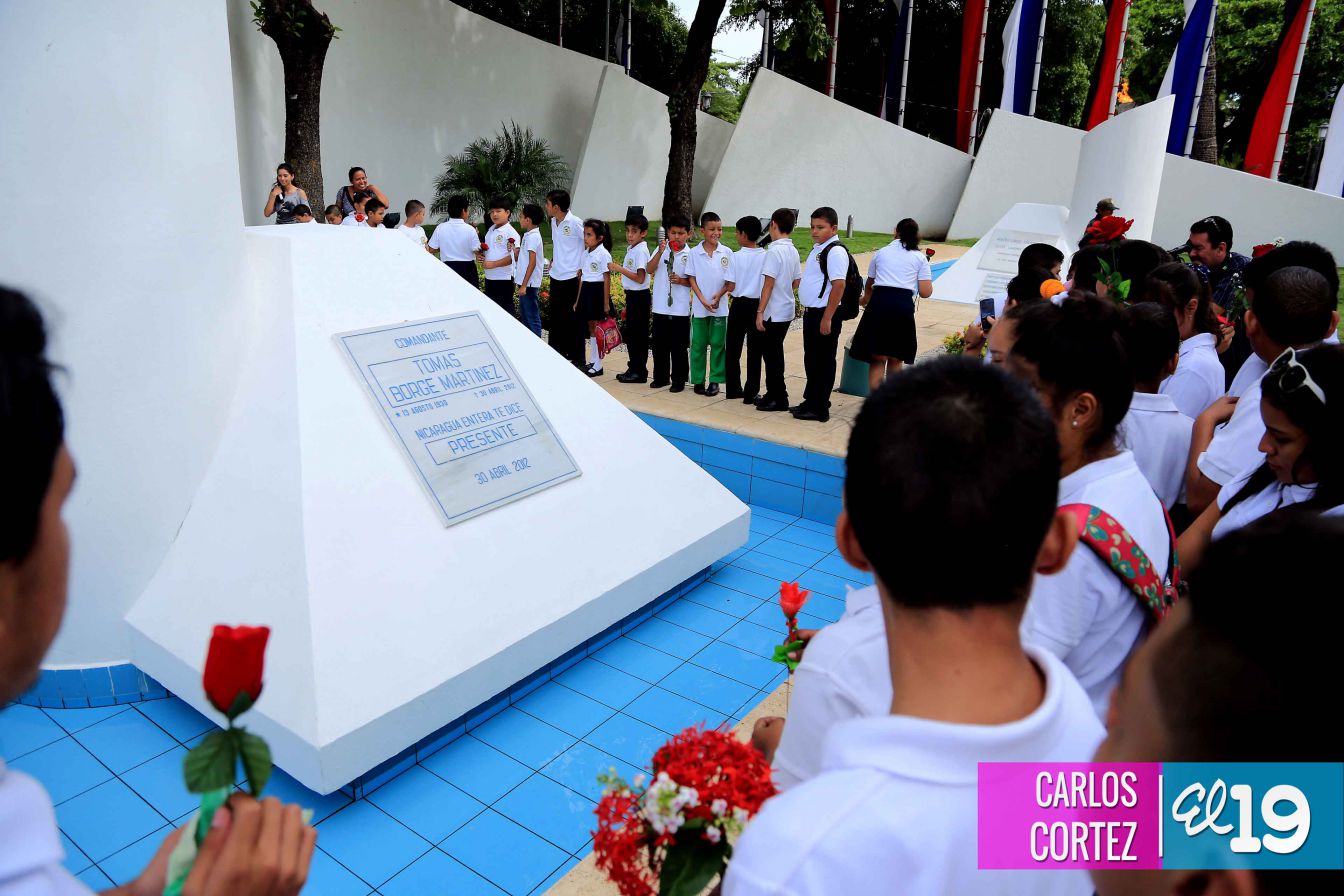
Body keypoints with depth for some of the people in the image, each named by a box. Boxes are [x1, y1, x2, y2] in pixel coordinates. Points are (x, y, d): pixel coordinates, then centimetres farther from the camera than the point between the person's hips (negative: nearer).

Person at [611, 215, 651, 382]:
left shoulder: (641, 251, -16)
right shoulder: (631, 249, 12)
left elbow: (640, 278, -23)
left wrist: (620, 269, -19)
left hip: (639, 296, -9)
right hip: (632, 295, 9)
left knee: (638, 334, -3)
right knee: (631, 332, 14)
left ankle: (639, 372, 4)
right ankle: (634, 368, 23)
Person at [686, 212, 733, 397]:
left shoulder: (726, 252, 0)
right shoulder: (694, 253, -1)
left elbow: (730, 279, 1)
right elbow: (691, 279, -1)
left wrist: (718, 295, -14)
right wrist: (703, 300, -11)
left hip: (720, 307, 0)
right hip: (699, 307, 0)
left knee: (717, 344, 4)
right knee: (698, 344, 5)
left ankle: (715, 380, 12)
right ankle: (698, 380, 14)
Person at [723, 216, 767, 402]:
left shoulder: (736, 257, -10)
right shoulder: (766, 257, -6)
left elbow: (730, 286, -11)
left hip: (739, 305, -1)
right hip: (758, 305, 1)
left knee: (733, 348, 13)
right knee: (755, 351, 5)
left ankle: (734, 389, 18)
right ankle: (751, 392, 6)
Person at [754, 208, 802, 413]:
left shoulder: (774, 251, -16)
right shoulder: (793, 251, 8)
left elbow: (769, 284, -18)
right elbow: (797, 282, 13)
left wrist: (760, 312, -15)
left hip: (773, 312, -8)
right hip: (787, 311, 8)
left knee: (771, 355, 0)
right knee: (774, 353, 17)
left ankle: (779, 399, 4)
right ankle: (773, 394, 25)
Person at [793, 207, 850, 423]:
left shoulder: (835, 252, -15)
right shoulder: (817, 248, 14)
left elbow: (838, 286, -21)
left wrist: (827, 318, -22)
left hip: (824, 314, -9)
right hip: (811, 312, 9)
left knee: (823, 362, 0)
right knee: (811, 359, 17)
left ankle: (820, 409, 8)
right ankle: (810, 401, 29)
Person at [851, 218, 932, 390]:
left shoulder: (881, 252, 17)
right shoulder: (920, 257, 10)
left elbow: (869, 284, 32)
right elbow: (925, 292, 3)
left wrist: (865, 299, 54)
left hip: (878, 303, 1)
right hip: (904, 306, -1)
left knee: (877, 359, 4)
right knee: (895, 360, 12)